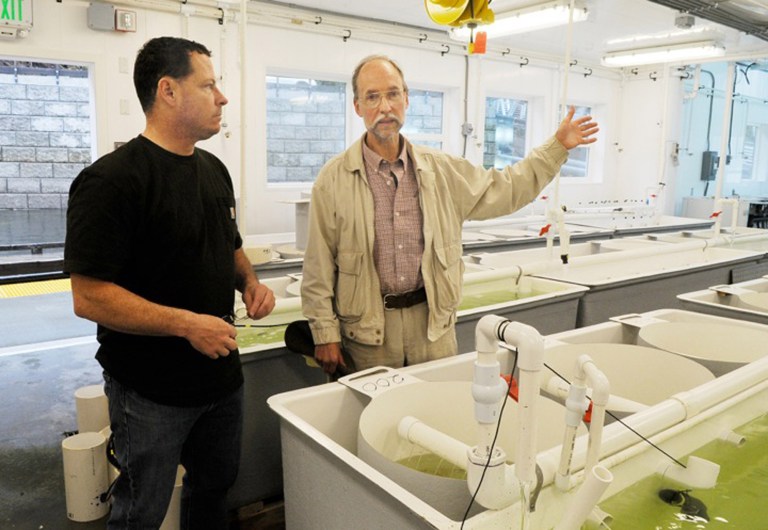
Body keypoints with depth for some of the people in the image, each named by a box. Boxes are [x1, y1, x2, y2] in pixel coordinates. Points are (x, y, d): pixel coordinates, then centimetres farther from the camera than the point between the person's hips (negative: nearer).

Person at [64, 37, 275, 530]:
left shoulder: (214, 169, 6)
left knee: (215, 489, 23)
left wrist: (250, 281, -2)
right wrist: (187, 324, -26)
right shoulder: (112, 179, -18)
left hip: (222, 374, 7)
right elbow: (89, 296, -21)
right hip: (151, 392, -7)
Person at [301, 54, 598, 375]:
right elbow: (319, 268, -5)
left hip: (433, 322, 3)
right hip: (368, 329, -2)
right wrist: (326, 334, -7)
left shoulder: (440, 169, 4)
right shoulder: (333, 179, -6)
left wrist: (558, 146, 13)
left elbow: (503, 190, 15)